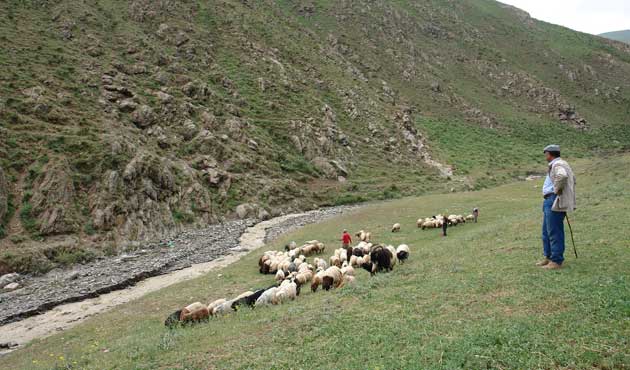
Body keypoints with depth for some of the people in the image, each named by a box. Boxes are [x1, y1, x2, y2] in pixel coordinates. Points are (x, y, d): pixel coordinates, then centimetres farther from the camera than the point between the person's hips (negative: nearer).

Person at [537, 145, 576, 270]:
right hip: (550, 202, 11)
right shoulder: (558, 164, 18)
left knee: (554, 232, -6)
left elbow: (562, 176, -38)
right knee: (547, 232, 17)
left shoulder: (557, 165, -14)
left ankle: (556, 261, 0)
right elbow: (572, 180, 33)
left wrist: (557, 190, -23)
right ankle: (548, 257, 26)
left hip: (555, 202, -11)